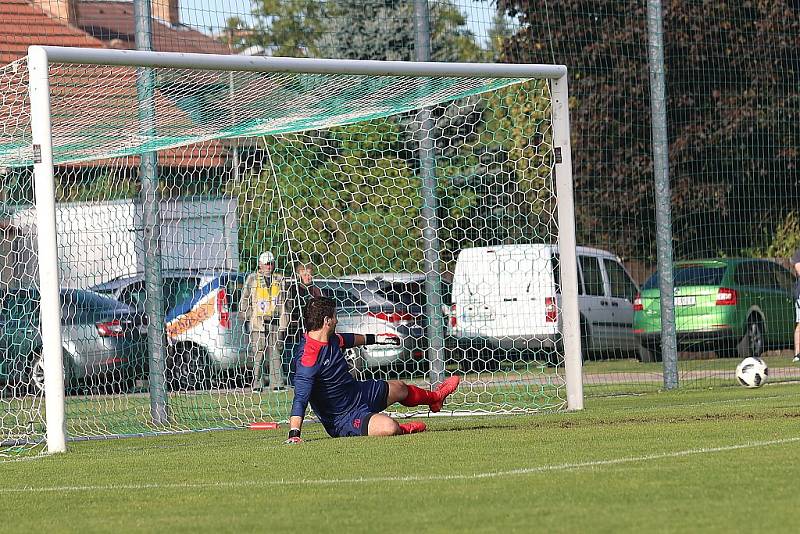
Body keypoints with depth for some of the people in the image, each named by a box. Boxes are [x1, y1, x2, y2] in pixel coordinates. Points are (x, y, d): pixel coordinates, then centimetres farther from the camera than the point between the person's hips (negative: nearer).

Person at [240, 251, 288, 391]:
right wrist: (246, 318, 3)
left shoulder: (279, 280, 14)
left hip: (274, 322, 2)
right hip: (257, 322, -2)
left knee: (275, 353, 0)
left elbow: (282, 303, 14)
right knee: (258, 353, -5)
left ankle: (277, 383, 3)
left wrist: (283, 325, 9)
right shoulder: (252, 279, 8)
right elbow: (244, 300, 10)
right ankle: (257, 384, -2)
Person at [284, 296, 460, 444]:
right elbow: (300, 398, -37)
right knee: (388, 427, -32)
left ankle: (434, 398, 64)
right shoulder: (308, 356, -34)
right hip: (343, 417, -10)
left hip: (359, 392, 10)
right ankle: (402, 430, 8)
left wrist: (374, 338, 38)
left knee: (398, 387, 31)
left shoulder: (330, 338, -4)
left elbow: (348, 340, 21)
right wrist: (294, 435, -44)